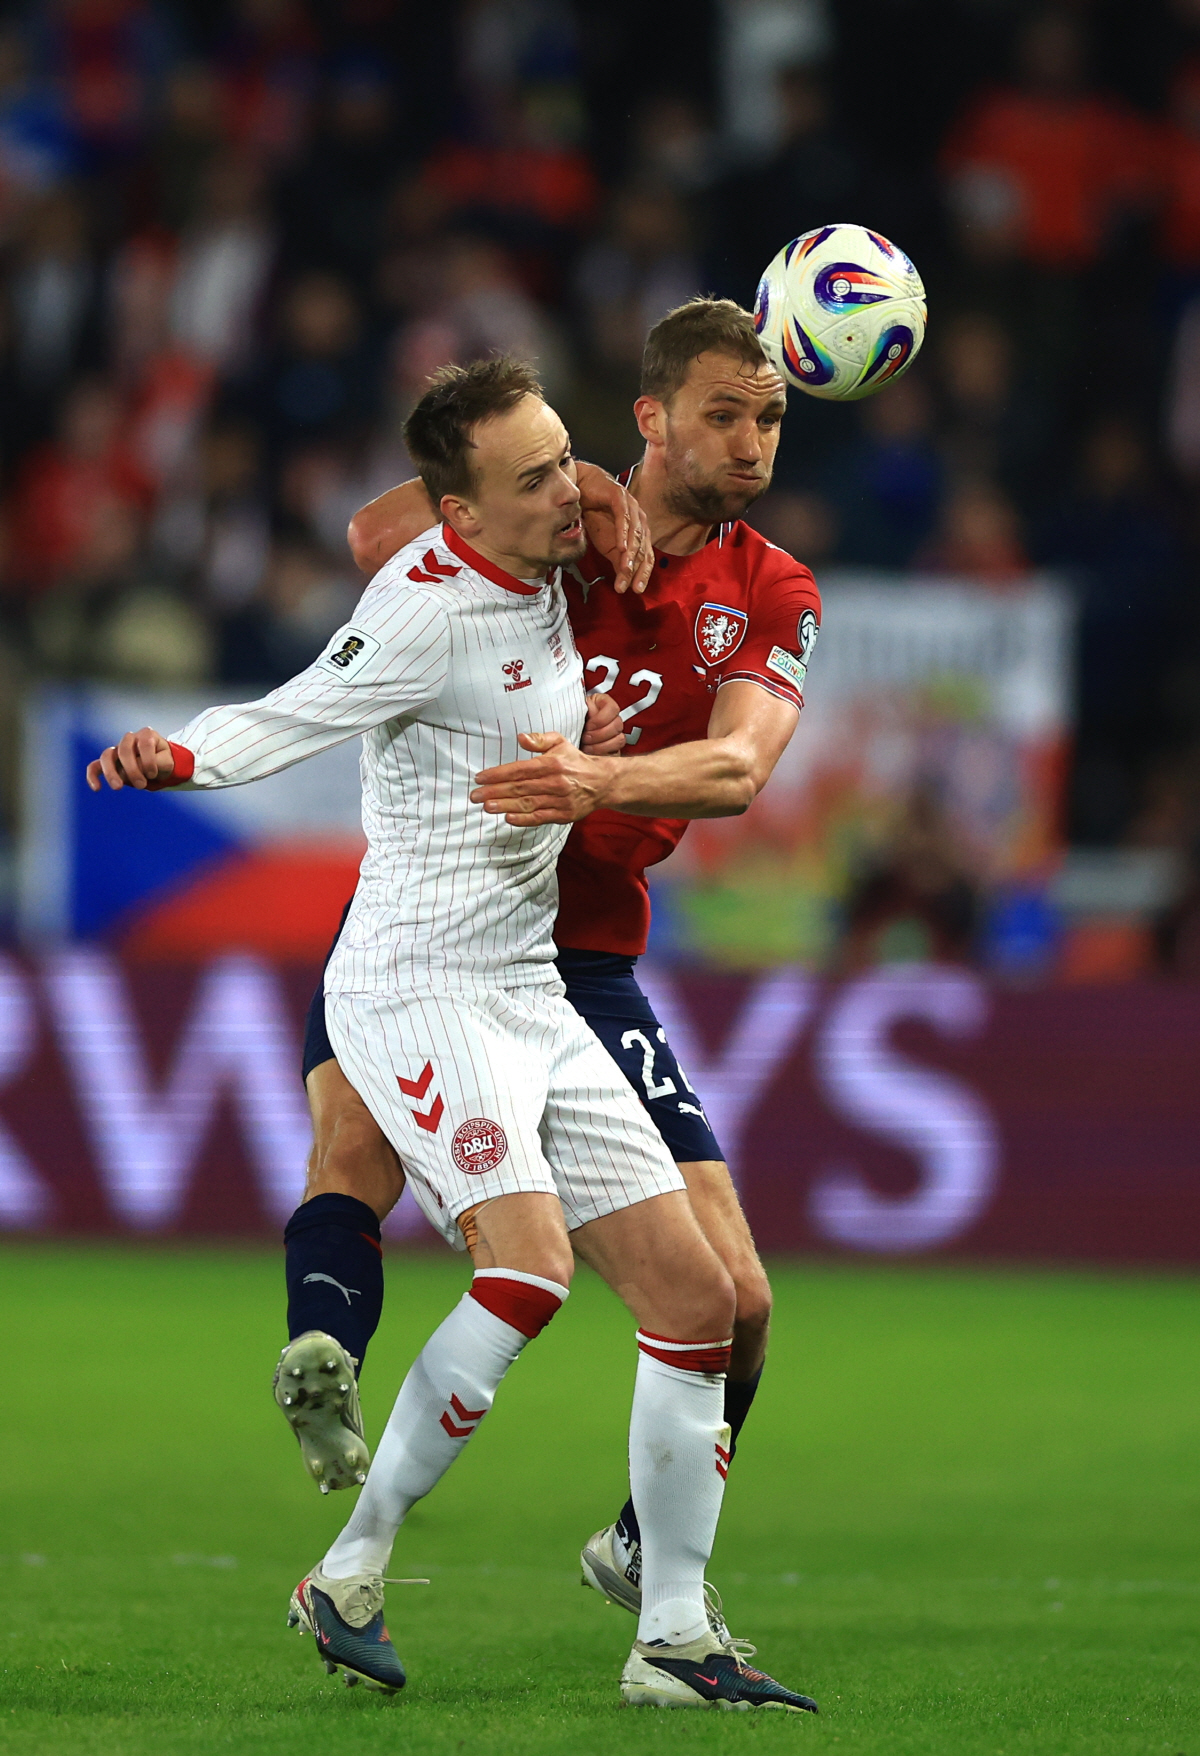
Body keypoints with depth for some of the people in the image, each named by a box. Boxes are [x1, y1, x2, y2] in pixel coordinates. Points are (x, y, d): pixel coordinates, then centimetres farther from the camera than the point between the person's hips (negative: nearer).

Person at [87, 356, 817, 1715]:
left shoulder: (536, 573, 9)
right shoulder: (427, 608, -16)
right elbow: (285, 724, -17)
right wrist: (176, 756, -37)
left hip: (530, 995, 9)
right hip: (418, 992, -9)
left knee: (697, 1299, 3)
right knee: (531, 1259, -29)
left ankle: (672, 1640, 10)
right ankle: (350, 1574, -18)